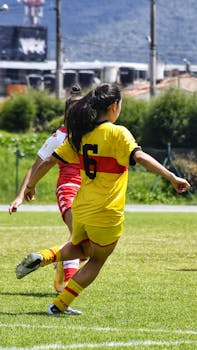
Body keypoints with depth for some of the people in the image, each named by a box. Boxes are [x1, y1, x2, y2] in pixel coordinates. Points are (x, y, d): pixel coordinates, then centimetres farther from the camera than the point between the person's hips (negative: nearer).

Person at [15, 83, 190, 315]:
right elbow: (140, 157, -28)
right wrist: (172, 178, -32)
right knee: (96, 261, 15)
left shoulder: (81, 133, 4)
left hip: (80, 209, 6)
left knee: (78, 249, 31)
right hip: (106, 214, -6)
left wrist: (31, 185, 21)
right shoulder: (117, 133, -14)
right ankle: (59, 305, 10)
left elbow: (49, 161, 7)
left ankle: (40, 258, 5)